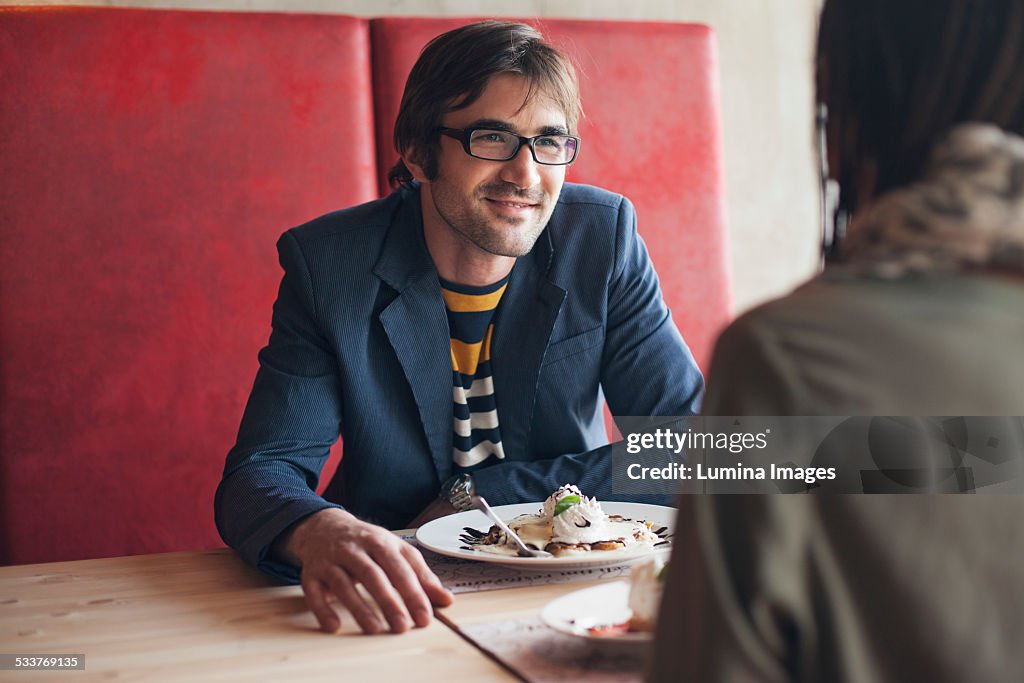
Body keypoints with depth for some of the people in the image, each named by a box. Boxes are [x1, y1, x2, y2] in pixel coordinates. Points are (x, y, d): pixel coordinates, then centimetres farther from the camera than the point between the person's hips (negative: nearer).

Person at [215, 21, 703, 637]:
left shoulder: (603, 240, -6)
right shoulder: (328, 264, -9)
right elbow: (260, 472, -15)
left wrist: (477, 495, -15)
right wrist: (321, 530, -40)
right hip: (404, 598, 0)